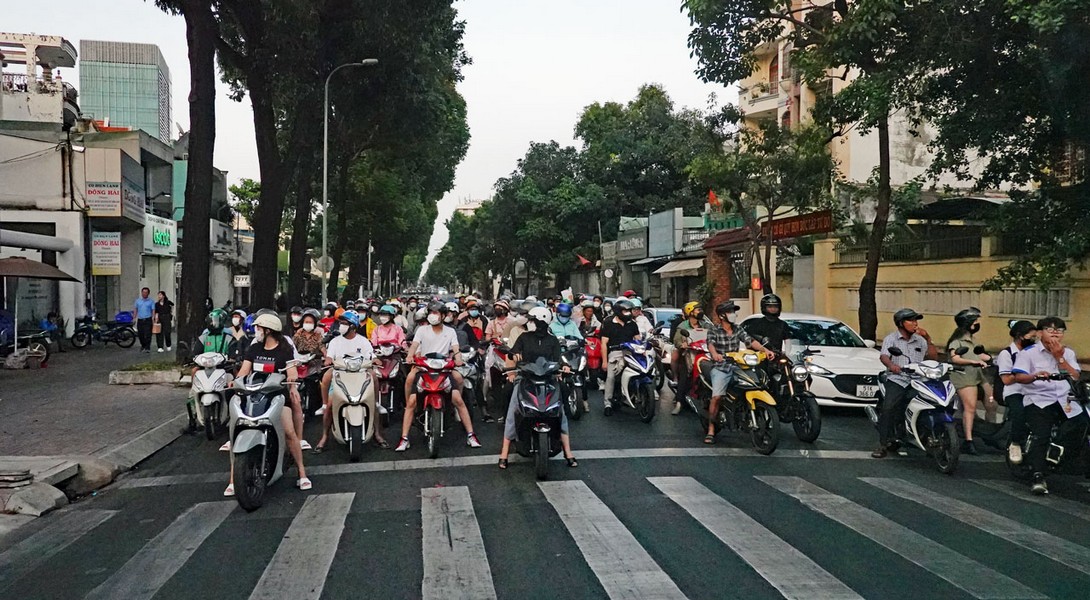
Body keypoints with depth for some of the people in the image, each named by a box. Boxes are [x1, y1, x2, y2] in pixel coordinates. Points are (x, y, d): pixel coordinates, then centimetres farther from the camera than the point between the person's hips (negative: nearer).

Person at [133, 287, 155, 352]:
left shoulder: (151, 301, 4)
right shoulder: (138, 301, 12)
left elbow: (153, 310, 1)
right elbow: (135, 310, 15)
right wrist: (134, 318, 6)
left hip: (148, 320, -3)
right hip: (140, 320, 3)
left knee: (148, 335, -9)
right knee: (140, 335, 8)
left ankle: (147, 347, -6)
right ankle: (143, 346, 25)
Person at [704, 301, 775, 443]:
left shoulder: (738, 329, 13)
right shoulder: (714, 331, 0)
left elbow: (750, 341, 2)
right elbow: (711, 344, -19)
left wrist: (765, 350, -15)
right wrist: (715, 354, -42)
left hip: (736, 367, 5)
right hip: (720, 368, -4)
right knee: (717, 397, -22)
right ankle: (711, 430, -16)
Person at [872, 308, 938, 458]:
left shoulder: (920, 340, 22)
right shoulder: (891, 338, 8)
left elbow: (933, 356, 15)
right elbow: (883, 356, -10)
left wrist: (928, 339, 7)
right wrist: (891, 365, -32)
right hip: (896, 380, -5)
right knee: (888, 408, -24)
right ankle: (883, 444, -22)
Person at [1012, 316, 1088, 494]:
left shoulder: (1068, 353, 18)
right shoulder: (1028, 352, 3)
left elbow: (1075, 377, 4)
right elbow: (1018, 377, -9)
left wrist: (1059, 357, -4)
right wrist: (1036, 376, -29)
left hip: (1065, 400, 5)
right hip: (1039, 400, -5)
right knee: (1041, 436, -21)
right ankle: (1039, 477, -24)